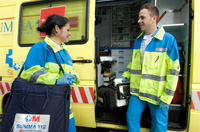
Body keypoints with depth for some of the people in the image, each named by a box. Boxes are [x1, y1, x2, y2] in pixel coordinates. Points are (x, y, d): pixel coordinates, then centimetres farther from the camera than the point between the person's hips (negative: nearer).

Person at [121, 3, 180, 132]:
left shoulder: (168, 40, -12)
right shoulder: (138, 40, 8)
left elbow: (174, 70, -13)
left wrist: (167, 97, -15)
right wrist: (126, 75, 10)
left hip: (158, 94, -5)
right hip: (137, 91, 5)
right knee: (131, 117, 11)